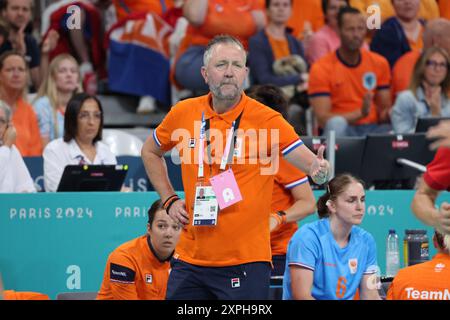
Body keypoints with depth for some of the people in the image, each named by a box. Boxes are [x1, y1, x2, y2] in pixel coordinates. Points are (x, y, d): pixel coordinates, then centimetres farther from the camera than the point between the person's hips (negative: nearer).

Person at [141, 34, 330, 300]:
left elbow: (310, 163, -16)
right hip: (190, 259, 4)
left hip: (246, 263, -4)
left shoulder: (267, 120, -7)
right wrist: (170, 200, 11)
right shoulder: (183, 114, 3)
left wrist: (320, 170, -39)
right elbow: (150, 151, 22)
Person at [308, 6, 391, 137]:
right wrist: (360, 113, -26)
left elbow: (385, 110, 13)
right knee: (337, 124, -37)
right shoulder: (321, 68, -4)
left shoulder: (379, 63, 9)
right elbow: (323, 119, -12)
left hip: (372, 128, 3)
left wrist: (389, 114, -13)